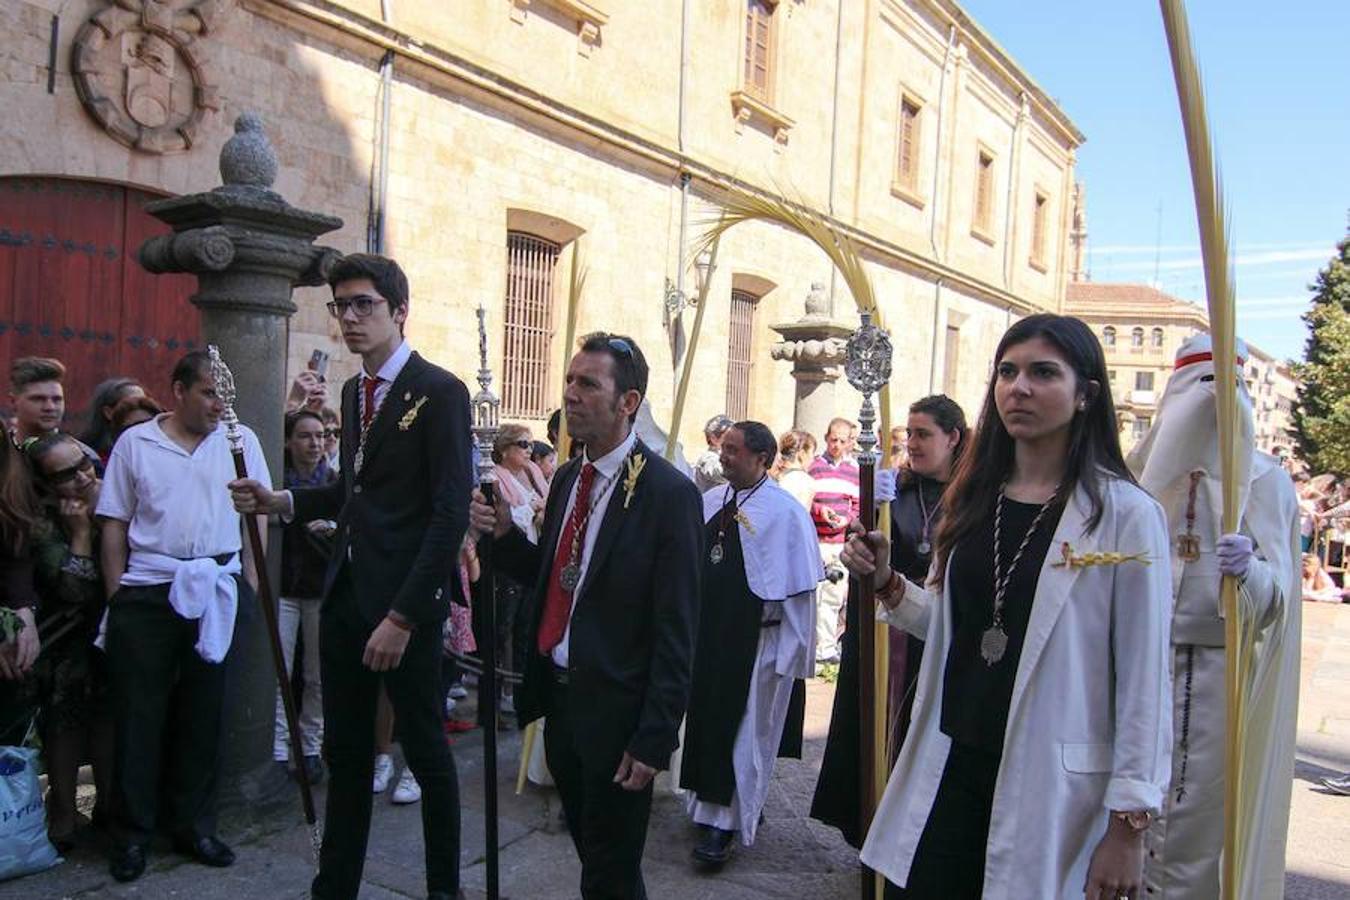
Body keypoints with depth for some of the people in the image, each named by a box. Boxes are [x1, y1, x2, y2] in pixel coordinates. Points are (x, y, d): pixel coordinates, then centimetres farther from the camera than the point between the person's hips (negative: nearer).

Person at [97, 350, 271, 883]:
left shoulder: (240, 441, 6)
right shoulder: (135, 443, 3)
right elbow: (114, 524, 4)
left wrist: (249, 584, 2)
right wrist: (116, 595, 0)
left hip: (216, 591, 2)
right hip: (146, 594, -1)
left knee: (203, 712, 10)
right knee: (139, 713, 4)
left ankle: (193, 826, 23)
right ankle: (132, 834, 18)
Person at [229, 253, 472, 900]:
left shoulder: (440, 392, -12)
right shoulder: (353, 391, 12)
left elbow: (450, 513, -17)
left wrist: (403, 616, -20)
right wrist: (283, 501, 5)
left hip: (405, 602, -7)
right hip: (345, 592, 7)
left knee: (427, 753, 9)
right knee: (345, 752, 16)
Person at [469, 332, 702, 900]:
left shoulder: (668, 492, -16)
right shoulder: (567, 478, 7)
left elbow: (676, 630, -16)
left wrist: (654, 739, -17)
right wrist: (504, 534, -6)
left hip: (616, 711, -7)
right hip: (558, 697, 7)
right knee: (587, 849, 23)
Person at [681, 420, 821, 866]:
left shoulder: (786, 513, -13)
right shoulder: (710, 501, 5)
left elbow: (800, 590, -12)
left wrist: (792, 652, -12)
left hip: (755, 642, -6)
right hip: (707, 636, 6)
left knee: (742, 731, 5)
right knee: (707, 720, 15)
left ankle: (726, 823, 16)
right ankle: (713, 804, 34)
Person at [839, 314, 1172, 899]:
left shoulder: (1125, 515, -11)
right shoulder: (972, 499, 6)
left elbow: (1144, 679, -10)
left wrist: (1128, 825, -9)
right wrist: (887, 583, -3)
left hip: (1051, 785, -4)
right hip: (950, 768, 5)